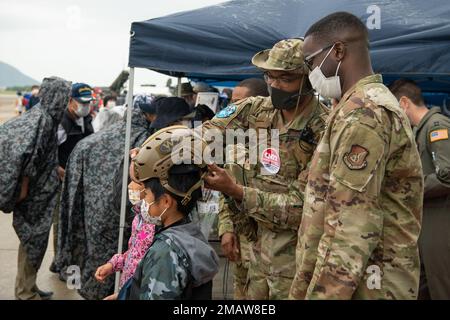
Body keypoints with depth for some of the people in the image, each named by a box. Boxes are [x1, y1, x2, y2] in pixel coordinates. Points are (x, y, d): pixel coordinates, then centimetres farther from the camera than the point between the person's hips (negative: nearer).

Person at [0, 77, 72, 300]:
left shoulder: (41, 117, 8)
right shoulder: (43, 121, -20)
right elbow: (26, 156, -26)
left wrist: (58, 171, 27)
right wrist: (23, 190, -20)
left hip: (37, 195, 9)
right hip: (35, 196, -9)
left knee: (32, 239, 17)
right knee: (33, 239, 2)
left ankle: (27, 287, 29)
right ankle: (26, 292, 15)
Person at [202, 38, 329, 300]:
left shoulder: (324, 132, -19)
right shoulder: (255, 110, 0)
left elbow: (300, 207, -20)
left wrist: (235, 191, -24)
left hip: (296, 251, -5)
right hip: (260, 244, 6)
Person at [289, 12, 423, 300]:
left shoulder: (361, 111, -18)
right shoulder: (376, 102, 16)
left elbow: (352, 227, -25)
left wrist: (322, 293, -22)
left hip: (361, 285, -9)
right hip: (367, 277, 9)